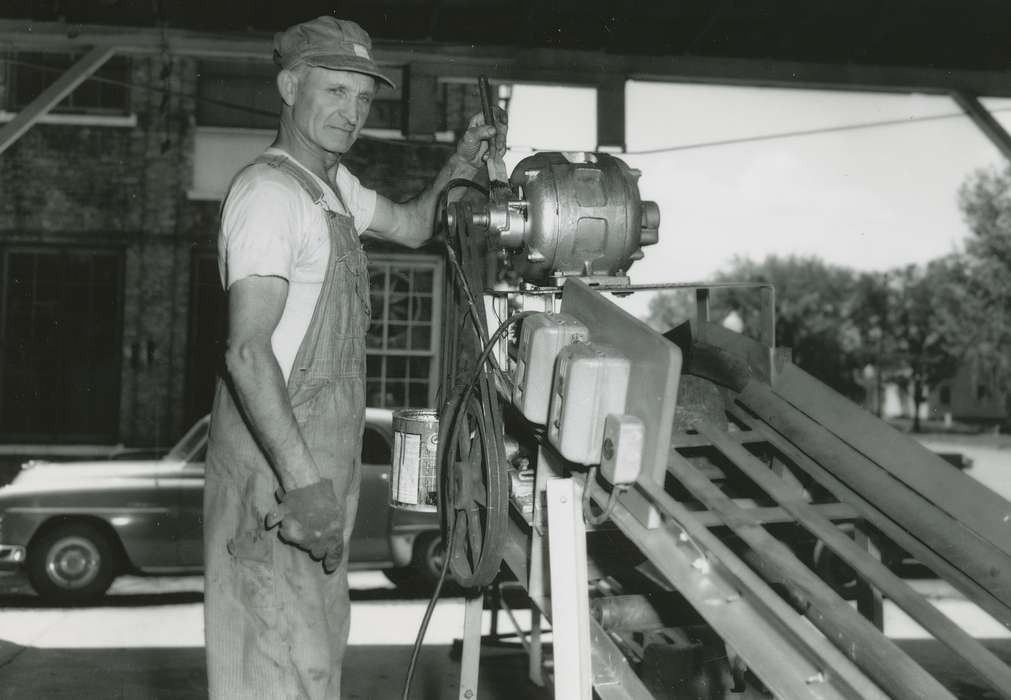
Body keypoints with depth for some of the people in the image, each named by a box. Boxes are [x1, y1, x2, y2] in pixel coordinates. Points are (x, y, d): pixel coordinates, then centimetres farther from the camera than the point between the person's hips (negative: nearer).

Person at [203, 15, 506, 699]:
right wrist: (302, 480, -34)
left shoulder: (333, 182, 12)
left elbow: (411, 226, 26)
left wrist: (461, 163, 8)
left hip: (322, 452, 10)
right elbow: (247, 350, -28)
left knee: (318, 637, 20)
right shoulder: (269, 192, -19)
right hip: (278, 464, -10)